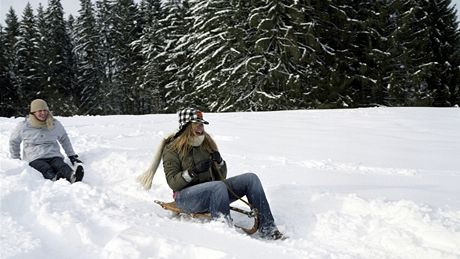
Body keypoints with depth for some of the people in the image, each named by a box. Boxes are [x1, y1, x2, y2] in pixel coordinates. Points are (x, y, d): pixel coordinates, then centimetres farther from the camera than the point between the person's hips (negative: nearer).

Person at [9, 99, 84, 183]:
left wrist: (72, 155, 20)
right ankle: (54, 179, -69)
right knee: (46, 169, -36)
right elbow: (14, 141, 20)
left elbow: (64, 139, 25)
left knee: (62, 166, -35)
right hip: (35, 159, -1)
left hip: (54, 156, 1)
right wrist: (16, 159, 20)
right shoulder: (24, 126, 5)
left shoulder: (55, 124, 11)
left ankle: (73, 177, -67)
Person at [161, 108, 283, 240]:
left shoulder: (207, 143, 14)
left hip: (212, 192, 6)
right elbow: (172, 183, -11)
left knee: (251, 179, -12)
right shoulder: (172, 149, -1)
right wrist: (193, 171, -25)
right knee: (219, 186, -37)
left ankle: (266, 228, -19)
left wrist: (219, 162, -7)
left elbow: (221, 177, 13)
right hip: (186, 197, -6)